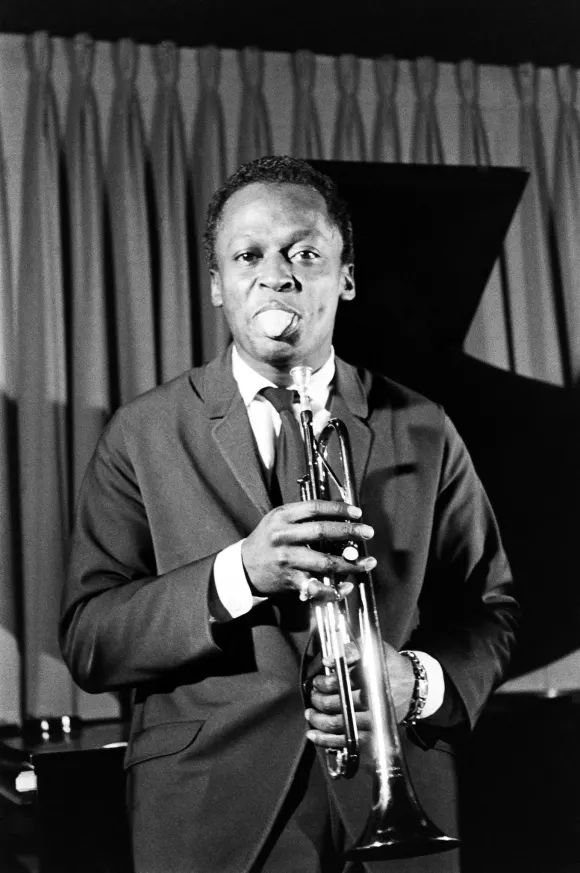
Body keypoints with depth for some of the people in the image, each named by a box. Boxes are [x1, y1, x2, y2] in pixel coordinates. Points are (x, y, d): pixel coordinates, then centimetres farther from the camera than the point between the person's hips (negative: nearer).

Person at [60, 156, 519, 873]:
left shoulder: (424, 432, 3)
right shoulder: (143, 434, -2)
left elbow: (489, 611, 8)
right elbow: (87, 645, -7)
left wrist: (419, 682, -13)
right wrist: (238, 574, -22)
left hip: (395, 813, 2)